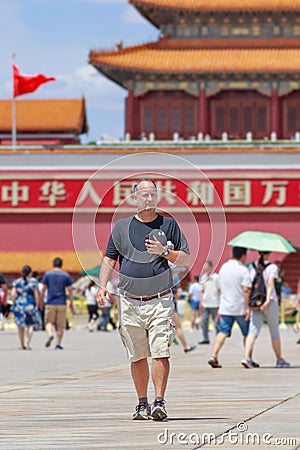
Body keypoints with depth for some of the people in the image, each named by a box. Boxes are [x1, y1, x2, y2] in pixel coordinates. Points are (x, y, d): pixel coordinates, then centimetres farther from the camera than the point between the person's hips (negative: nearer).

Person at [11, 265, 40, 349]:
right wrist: (37, 305, 3)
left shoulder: (16, 282, 2)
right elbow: (36, 295, -6)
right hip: (30, 305, -2)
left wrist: (14, 304, 6)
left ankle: (22, 345, 19)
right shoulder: (33, 282, -3)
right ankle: (27, 344, -8)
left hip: (18, 305, 2)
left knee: (20, 326, 13)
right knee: (30, 325, 7)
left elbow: (13, 294, -4)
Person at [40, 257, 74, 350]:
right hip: (62, 304, 0)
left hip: (50, 303, 0)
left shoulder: (47, 274, 4)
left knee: (49, 322, 8)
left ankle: (50, 334, -21)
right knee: (60, 325, 5)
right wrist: (71, 304, 8)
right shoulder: (66, 275, 3)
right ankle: (58, 344, 4)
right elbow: (70, 290, 1)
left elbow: (43, 289, 2)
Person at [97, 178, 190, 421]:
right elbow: (110, 259, 12)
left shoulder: (169, 225, 7)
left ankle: (159, 402, -13)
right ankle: (142, 404, 12)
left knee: (160, 353, -12)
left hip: (160, 301, -2)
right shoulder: (122, 227, 10)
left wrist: (164, 251, -10)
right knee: (138, 356, 5)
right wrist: (102, 286, -3)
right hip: (129, 302, 2)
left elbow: (186, 259, 7)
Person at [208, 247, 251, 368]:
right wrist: (248, 307, -17)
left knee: (223, 332, 0)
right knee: (247, 333, 11)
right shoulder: (243, 270, -12)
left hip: (225, 307, 5)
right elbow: (246, 290, -19)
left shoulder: (223, 267, 8)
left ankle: (214, 356, -15)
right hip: (240, 308, -4)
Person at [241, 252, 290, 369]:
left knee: (253, 331, -5)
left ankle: (247, 357, -25)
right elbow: (270, 284, -19)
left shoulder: (252, 267, 6)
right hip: (270, 303, -3)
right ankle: (280, 360, 22)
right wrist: (268, 300, -27)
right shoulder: (272, 267, -6)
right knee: (275, 332, 11)